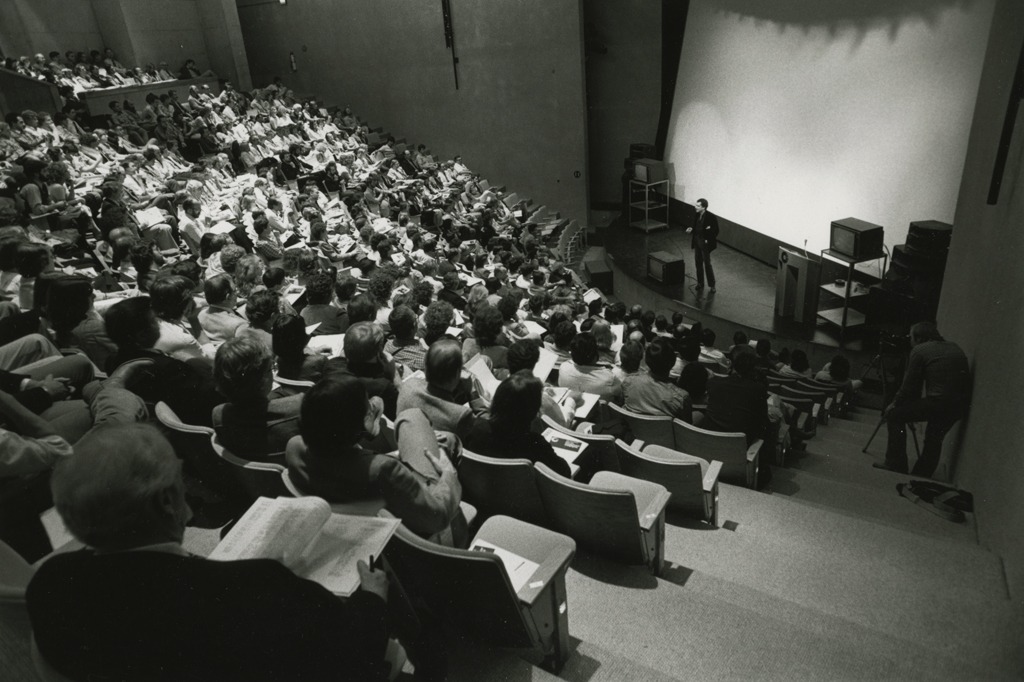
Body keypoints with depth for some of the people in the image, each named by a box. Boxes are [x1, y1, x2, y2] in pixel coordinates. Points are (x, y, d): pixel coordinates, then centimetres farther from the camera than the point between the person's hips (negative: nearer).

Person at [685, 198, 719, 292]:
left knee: (707, 264, 0)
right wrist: (691, 229, -4)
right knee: (698, 263, 11)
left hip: (705, 243, -6)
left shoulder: (711, 217, -17)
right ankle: (700, 284, 22)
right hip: (697, 242, 6)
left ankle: (712, 285, 12)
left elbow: (716, 231, -11)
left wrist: (708, 240, -16)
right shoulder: (697, 214, 3)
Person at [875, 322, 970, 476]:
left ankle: (896, 464, 11)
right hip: (961, 404, 7)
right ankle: (923, 474, 30)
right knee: (935, 436, 26)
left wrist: (894, 404, 16)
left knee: (894, 415, 9)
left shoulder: (919, 350, 0)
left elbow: (910, 385, 2)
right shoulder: (954, 348, 20)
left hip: (939, 401, -7)